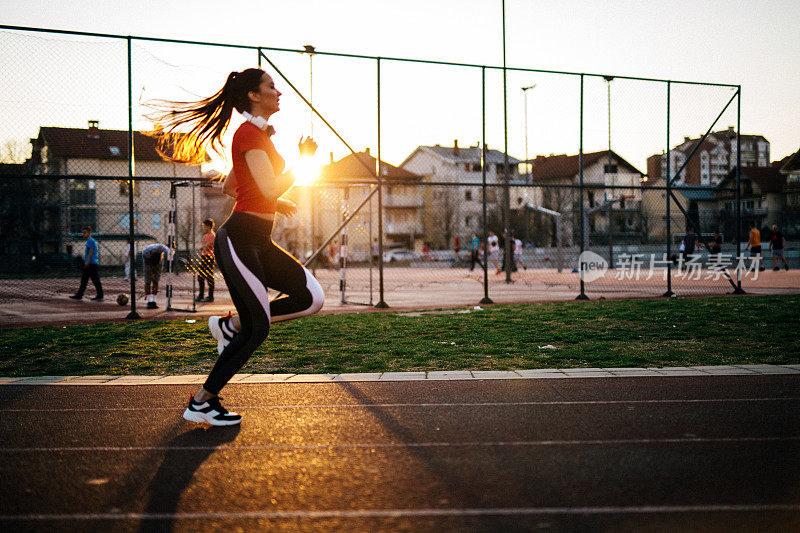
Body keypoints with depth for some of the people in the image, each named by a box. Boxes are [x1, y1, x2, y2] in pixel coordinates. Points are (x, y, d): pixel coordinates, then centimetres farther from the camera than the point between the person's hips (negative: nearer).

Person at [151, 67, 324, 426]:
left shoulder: (257, 133, 17)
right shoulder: (249, 134, -13)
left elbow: (228, 186, 25)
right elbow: (271, 189, -23)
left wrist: (271, 201, 23)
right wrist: (303, 160, -11)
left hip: (258, 241, 9)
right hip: (239, 238, -9)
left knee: (312, 298, 0)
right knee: (257, 330, -4)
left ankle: (232, 326, 11)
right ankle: (201, 403, 8)